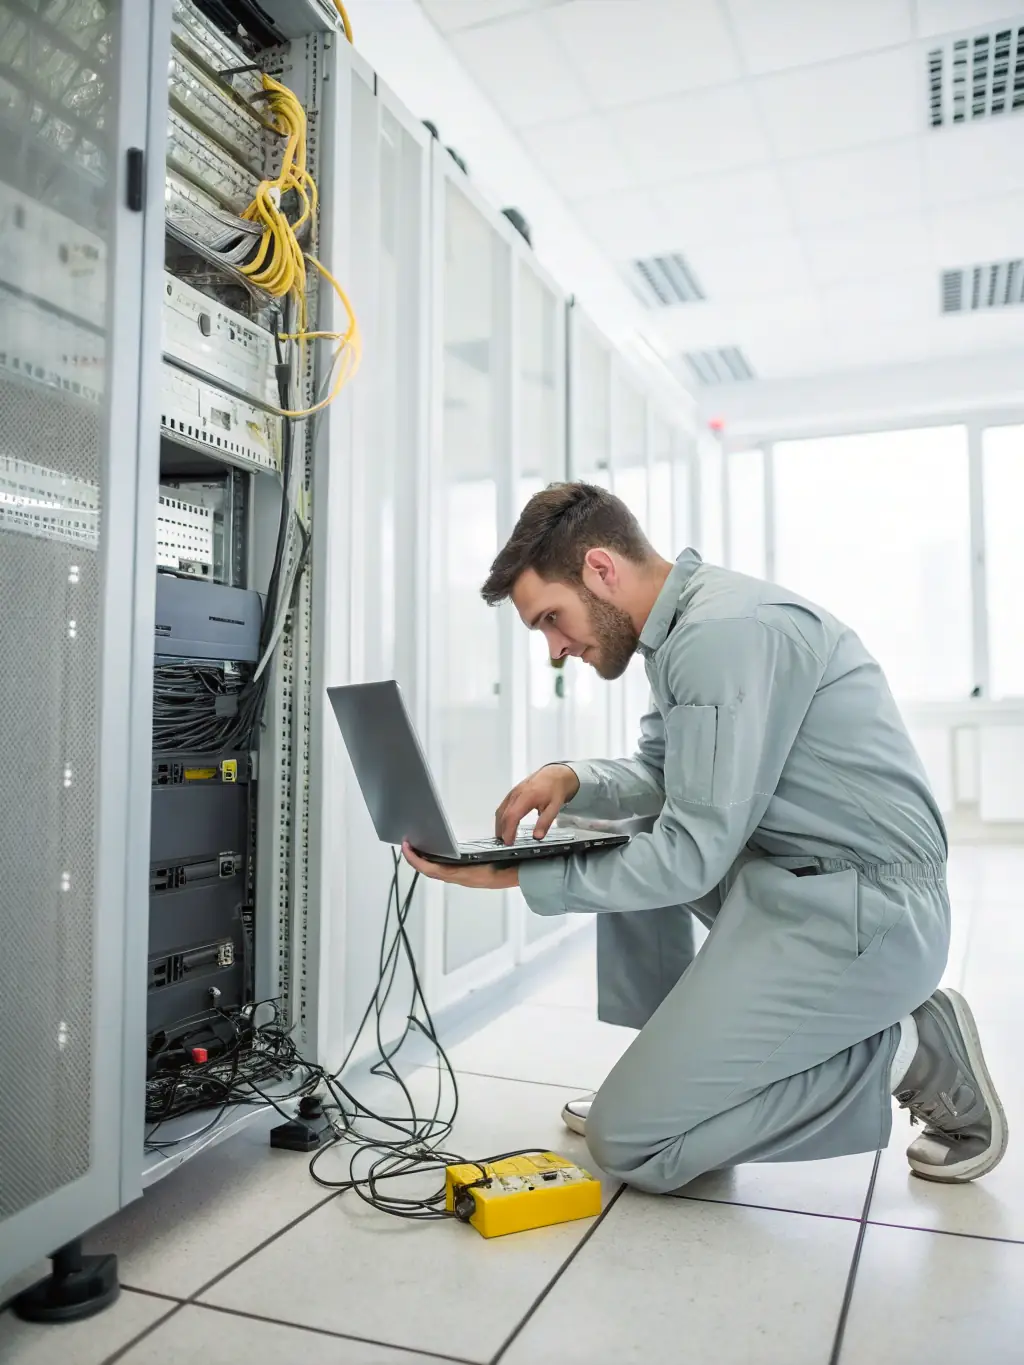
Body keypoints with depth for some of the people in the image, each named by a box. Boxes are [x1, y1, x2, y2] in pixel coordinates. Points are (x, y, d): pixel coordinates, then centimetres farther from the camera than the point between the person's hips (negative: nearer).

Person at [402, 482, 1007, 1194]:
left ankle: (902, 1054, 0)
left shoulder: (727, 632, -21)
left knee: (629, 1140, -6)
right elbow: (659, 776, 18)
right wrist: (574, 780, -3)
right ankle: (677, 1064, 18)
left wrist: (517, 875, -16)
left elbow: (691, 857, -22)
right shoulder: (687, 626, 10)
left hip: (860, 911, -10)